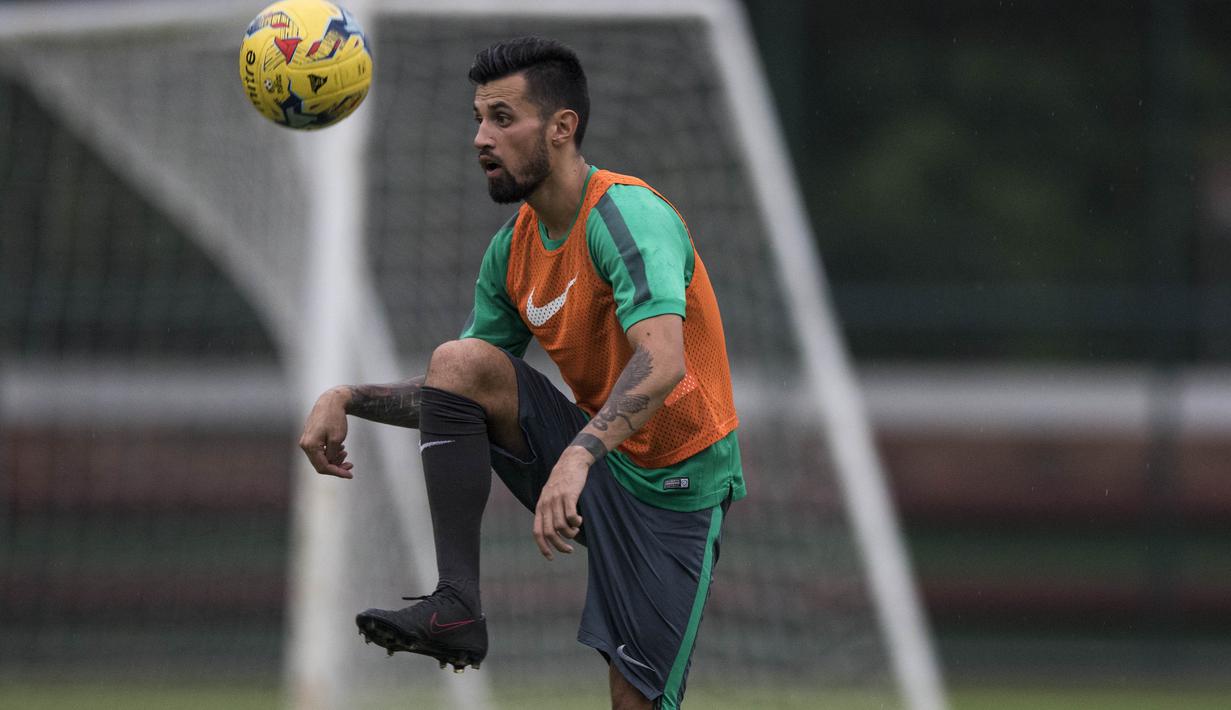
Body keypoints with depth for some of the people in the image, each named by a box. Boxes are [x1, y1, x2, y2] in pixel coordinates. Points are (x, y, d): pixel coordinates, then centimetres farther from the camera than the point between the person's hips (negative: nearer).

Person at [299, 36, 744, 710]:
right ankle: (456, 607, -17)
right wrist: (348, 400, -2)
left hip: (673, 488, -7)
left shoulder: (626, 214, -21)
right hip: (594, 459, 7)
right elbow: (459, 400, 14)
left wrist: (578, 454, -53)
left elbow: (662, 364, -38)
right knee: (458, 361, -15)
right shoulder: (513, 249, 5)